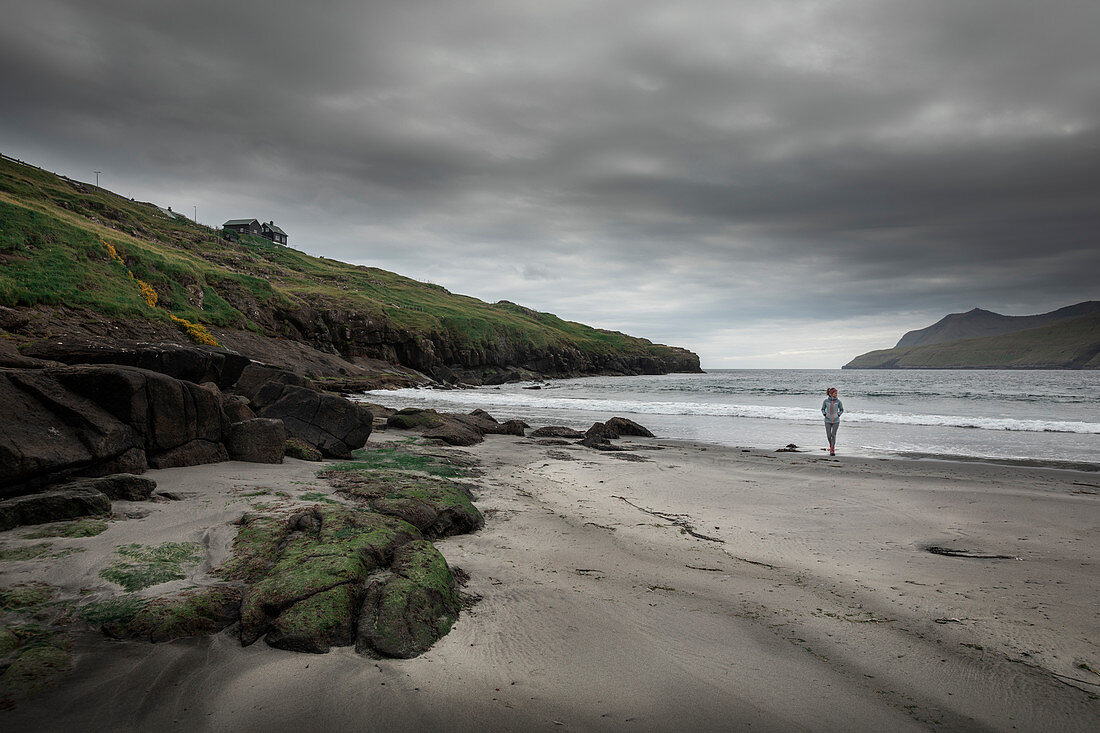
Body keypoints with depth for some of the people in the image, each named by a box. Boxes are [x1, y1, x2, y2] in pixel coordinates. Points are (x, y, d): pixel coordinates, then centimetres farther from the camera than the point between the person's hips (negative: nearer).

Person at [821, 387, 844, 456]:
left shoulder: (838, 401, -5)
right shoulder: (826, 401, -5)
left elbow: (842, 410, 9)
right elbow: (822, 409, 10)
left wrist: (838, 415, -6)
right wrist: (825, 414, -6)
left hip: (836, 421, 0)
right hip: (828, 421, 1)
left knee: (833, 435, -8)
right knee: (828, 436, 0)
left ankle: (832, 450, -1)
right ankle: (831, 445, 31)